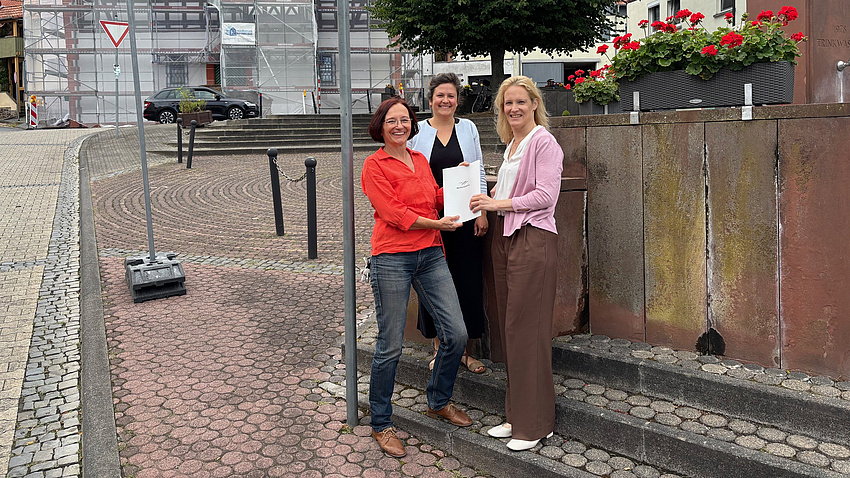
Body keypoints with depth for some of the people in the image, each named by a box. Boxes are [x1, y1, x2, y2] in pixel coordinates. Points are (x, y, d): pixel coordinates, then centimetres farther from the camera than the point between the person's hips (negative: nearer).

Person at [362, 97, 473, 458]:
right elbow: (393, 213, -11)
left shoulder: (420, 160, 17)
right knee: (390, 347, -1)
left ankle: (438, 401, 28)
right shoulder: (374, 165, -2)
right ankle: (381, 424, 17)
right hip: (392, 259, -6)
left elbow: (436, 198, 19)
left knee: (456, 334, 3)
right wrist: (435, 223, -13)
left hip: (430, 255, 6)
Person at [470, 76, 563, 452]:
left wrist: (500, 203, -13)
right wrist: (489, 196, 11)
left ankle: (535, 423, 5)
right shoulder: (511, 144, 20)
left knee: (526, 328, -6)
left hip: (533, 239, -9)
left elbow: (545, 195, -15)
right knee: (508, 326, 9)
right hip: (504, 238, 9)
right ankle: (516, 415, 20)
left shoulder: (543, 142, -7)